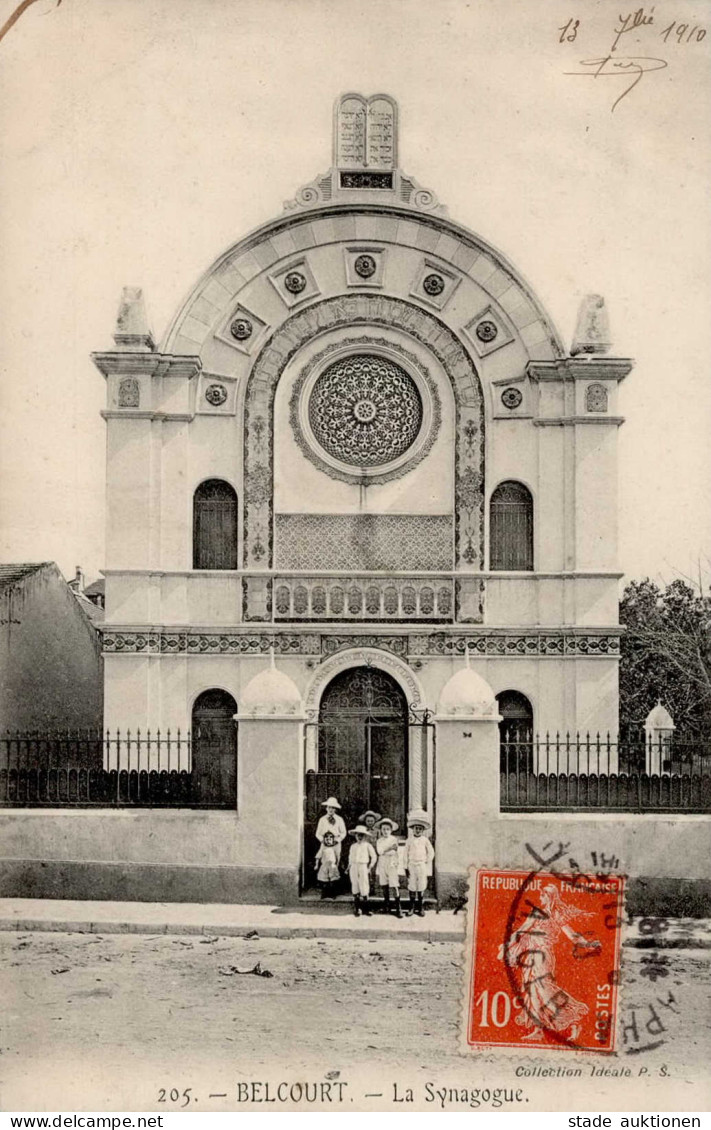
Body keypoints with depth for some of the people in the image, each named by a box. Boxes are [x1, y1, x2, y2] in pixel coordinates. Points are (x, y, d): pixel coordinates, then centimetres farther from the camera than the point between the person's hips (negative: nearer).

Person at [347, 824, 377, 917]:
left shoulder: (367, 845, 0)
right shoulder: (353, 846, 10)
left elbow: (374, 857, 3)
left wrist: (370, 867, -1)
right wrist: (350, 865, 11)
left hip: (363, 867, -3)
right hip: (354, 868, 3)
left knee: (364, 888, -5)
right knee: (355, 889, 4)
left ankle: (365, 909, 4)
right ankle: (356, 909, 10)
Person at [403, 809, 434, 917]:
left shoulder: (425, 840, 2)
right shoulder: (409, 840, 2)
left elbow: (431, 852, 9)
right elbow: (406, 854, 4)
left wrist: (427, 862, 2)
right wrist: (406, 867, 0)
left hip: (422, 866, 0)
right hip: (412, 866, 0)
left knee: (421, 887, 0)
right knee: (412, 887, 2)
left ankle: (421, 907, 8)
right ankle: (412, 907, 11)